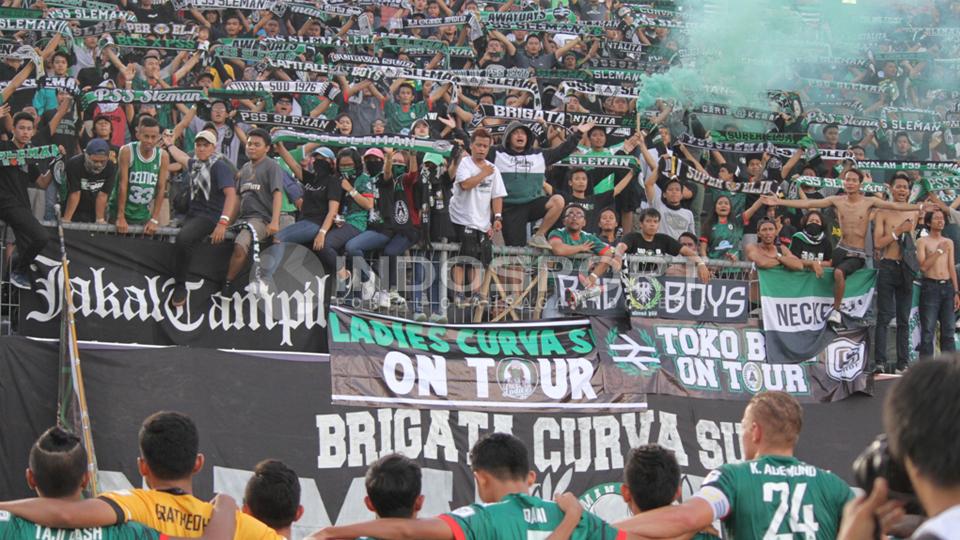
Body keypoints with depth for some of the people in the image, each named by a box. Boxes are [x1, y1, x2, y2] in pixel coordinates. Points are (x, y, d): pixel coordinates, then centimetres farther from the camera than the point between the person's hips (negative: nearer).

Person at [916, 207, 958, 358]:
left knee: (948, 331, 4)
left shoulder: (949, 242, 16)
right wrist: (939, 251, -9)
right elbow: (923, 266, -9)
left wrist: (956, 292, 11)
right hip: (930, 287, -5)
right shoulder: (923, 241, 1)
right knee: (928, 331, -7)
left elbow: (952, 268, 16)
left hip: (947, 286, 5)